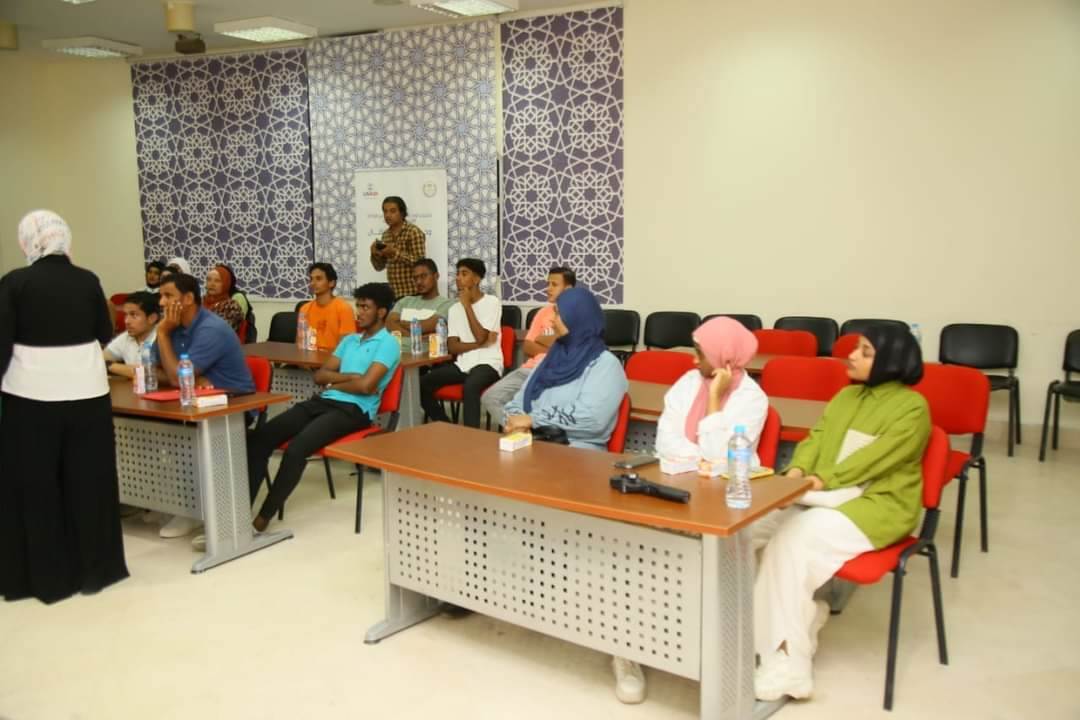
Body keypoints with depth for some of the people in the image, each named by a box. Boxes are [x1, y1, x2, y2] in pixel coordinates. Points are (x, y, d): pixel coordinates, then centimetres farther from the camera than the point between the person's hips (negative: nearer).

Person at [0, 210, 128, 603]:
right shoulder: (88, 281, 0)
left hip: (32, 396, -2)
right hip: (86, 393, 3)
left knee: (34, 485, 10)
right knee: (88, 481, 11)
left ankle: (47, 576, 16)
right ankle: (95, 568, 20)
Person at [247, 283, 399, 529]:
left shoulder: (388, 343, -1)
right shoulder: (349, 340, 24)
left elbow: (366, 385, -15)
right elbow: (320, 375, 15)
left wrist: (334, 383, 2)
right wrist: (350, 377, -2)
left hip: (354, 410, -8)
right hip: (323, 401, 8)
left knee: (296, 449, -31)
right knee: (260, 437, -13)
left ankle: (263, 517, -19)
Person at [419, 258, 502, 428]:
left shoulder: (492, 302, -2)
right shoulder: (454, 309, 14)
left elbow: (480, 337, -14)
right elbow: (452, 347, 4)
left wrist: (467, 306, -8)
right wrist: (480, 343, -11)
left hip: (487, 363, -6)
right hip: (462, 364, 6)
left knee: (470, 386, -38)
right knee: (423, 383, -14)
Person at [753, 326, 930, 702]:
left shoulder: (912, 407, -7)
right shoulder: (846, 397, 16)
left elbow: (875, 458, -18)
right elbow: (815, 438, 7)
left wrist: (823, 479, -27)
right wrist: (797, 471, -13)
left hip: (877, 504, -7)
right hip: (825, 498, 7)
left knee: (794, 539, -30)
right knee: (755, 526, -17)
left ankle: (784, 662, -22)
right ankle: (803, 616, -5)